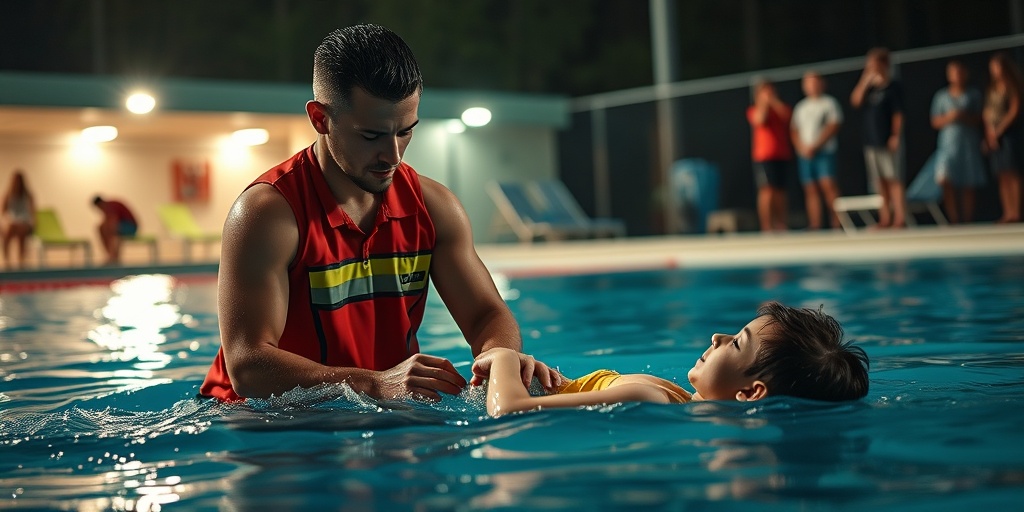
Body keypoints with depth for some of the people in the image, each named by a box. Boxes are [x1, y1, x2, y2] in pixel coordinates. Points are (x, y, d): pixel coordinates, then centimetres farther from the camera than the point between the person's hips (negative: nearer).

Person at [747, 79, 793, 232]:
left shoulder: (781, 107, 15)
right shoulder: (754, 110, 7)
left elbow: (786, 115, -7)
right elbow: (759, 119, -15)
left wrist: (773, 100, -9)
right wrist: (764, 103, -9)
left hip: (782, 155, 4)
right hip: (764, 156, -4)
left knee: (780, 191, 7)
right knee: (767, 191, -13)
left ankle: (781, 225, 13)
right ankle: (766, 227, -15)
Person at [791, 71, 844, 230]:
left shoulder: (829, 102, 5)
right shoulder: (800, 107, 19)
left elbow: (833, 127, -6)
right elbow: (795, 131, 14)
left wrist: (815, 146, -13)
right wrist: (801, 147, -5)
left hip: (824, 151, -4)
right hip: (805, 154, 4)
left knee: (828, 185, -16)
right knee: (811, 190, 1)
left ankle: (837, 223, -16)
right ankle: (815, 226, 0)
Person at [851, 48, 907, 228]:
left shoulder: (893, 86, -4)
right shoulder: (870, 87, 14)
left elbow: (898, 113, -7)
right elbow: (855, 101, 0)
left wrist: (895, 135, -14)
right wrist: (865, 80, -4)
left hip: (886, 142, -6)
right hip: (871, 141, 6)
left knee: (893, 179, -7)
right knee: (880, 183, 8)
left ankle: (900, 218, -7)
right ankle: (885, 218, 11)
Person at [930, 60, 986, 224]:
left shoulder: (974, 94, 8)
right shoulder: (942, 96, 9)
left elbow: (980, 118, 4)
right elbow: (935, 122, 7)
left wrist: (965, 117, -13)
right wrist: (949, 117, -11)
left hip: (970, 143, 0)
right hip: (948, 144, 0)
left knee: (968, 187, 2)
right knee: (946, 182, -16)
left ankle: (968, 222, 11)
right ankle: (954, 221, -9)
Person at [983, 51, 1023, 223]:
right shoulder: (992, 88, 16)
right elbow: (987, 113, 13)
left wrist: (999, 130, -11)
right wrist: (988, 134, 3)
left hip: (1008, 133, -6)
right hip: (993, 136, 6)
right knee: (1002, 176, 4)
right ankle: (1007, 213, 4)